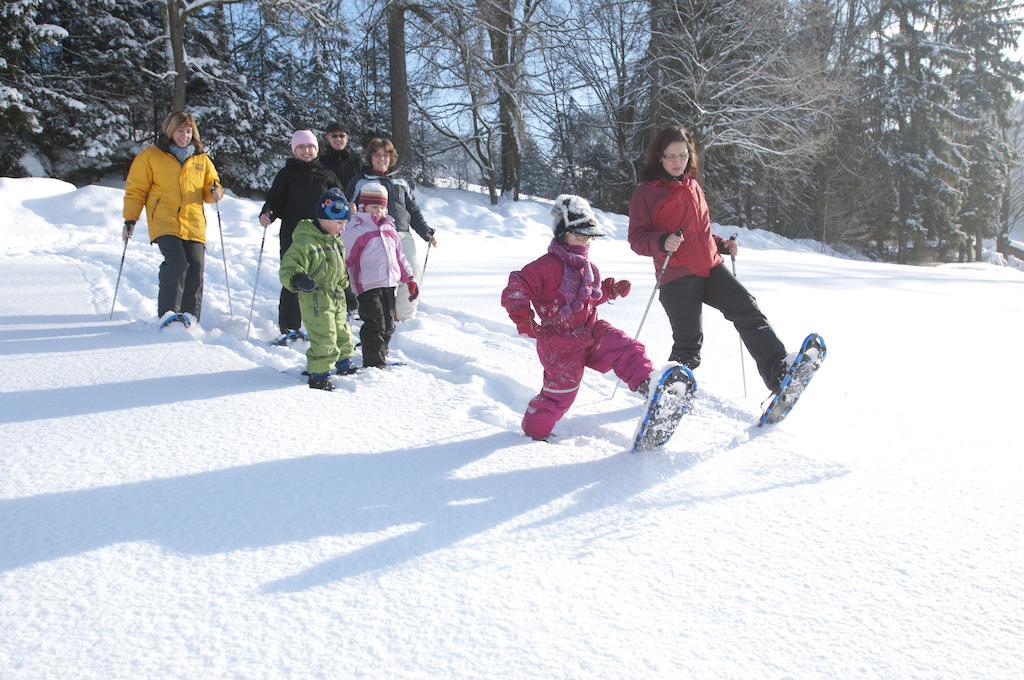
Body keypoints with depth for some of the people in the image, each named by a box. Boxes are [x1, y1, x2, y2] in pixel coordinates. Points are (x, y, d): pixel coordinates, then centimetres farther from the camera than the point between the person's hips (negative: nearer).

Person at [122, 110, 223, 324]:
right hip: (165, 223, -3)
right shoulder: (150, 156, 9)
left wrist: (215, 192, 0)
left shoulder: (202, 159, 18)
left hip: (194, 225, 3)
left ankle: (189, 315, 1)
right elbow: (136, 190, 10)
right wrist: (130, 220, 3)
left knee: (196, 267, -7)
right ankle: (168, 312, -19)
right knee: (177, 262, -23)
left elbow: (208, 189, 25)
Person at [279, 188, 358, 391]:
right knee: (324, 339, -9)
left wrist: (346, 290, 24)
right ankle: (318, 376, 4)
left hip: (336, 297, 9)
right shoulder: (305, 242, -20)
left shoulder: (335, 241, 9)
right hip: (315, 299, -9)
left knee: (342, 332, 22)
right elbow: (288, 268, -24)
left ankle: (344, 364, 43)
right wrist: (298, 279, -44)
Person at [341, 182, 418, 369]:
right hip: (368, 286, -7)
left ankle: (380, 356, 29)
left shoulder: (389, 228, 15)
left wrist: (410, 279, 17)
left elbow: (399, 256, 21)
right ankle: (374, 363, 1)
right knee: (375, 325, -8)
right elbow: (343, 258, -7)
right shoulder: (355, 230, -7)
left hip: (389, 284, 7)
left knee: (388, 325, 14)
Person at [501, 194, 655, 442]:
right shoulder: (549, 265, -19)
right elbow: (515, 288, -21)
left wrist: (613, 289, 11)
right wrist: (523, 320, -25)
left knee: (626, 348, -11)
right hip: (560, 342, -7)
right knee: (561, 392, 2)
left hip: (591, 330, 7)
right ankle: (534, 431, 21)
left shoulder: (585, 265, 9)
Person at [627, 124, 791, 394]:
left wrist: (721, 244, 13)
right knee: (688, 341, -7)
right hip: (676, 275, -5)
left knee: (747, 310, -13)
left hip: (710, 267, 5)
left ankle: (778, 373, -17)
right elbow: (637, 239, -5)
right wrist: (662, 242, -24)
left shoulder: (693, 187, 20)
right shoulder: (646, 192, 2)